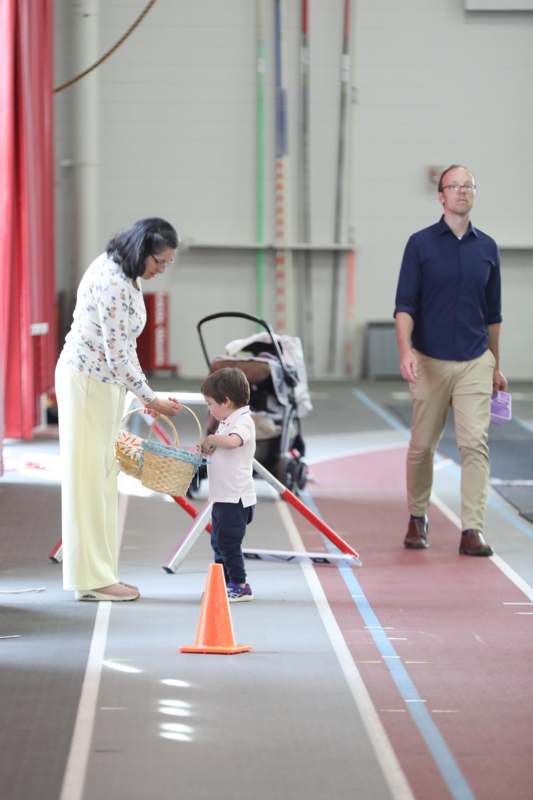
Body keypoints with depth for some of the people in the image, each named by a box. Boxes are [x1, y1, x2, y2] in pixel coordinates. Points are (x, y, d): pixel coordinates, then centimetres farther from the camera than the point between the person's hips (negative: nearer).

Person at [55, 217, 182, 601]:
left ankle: (101, 574, 14)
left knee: (105, 476, 10)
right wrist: (152, 399, -16)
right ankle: (93, 579, -3)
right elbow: (117, 355, -24)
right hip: (86, 381, -10)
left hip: (107, 382, 10)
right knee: (87, 475, -6)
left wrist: (144, 395, 16)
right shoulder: (111, 283, -24)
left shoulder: (125, 274, 7)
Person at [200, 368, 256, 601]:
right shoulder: (227, 422, 16)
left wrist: (211, 440, -20)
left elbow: (232, 441, -36)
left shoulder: (243, 422, -15)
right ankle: (224, 584, 25)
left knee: (229, 542, -7)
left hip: (235, 497, -10)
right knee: (218, 542, 16)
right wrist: (206, 449, 3)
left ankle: (240, 586, 1)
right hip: (223, 495, 10)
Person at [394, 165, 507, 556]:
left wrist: (496, 366, 18)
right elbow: (405, 305, -5)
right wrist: (406, 350, -20)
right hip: (430, 361, -1)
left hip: (475, 362, 2)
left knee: (475, 442, -10)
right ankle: (417, 518, 28)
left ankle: (473, 530, -12)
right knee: (422, 445, 8)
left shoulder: (487, 247, 8)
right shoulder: (421, 243, -1)